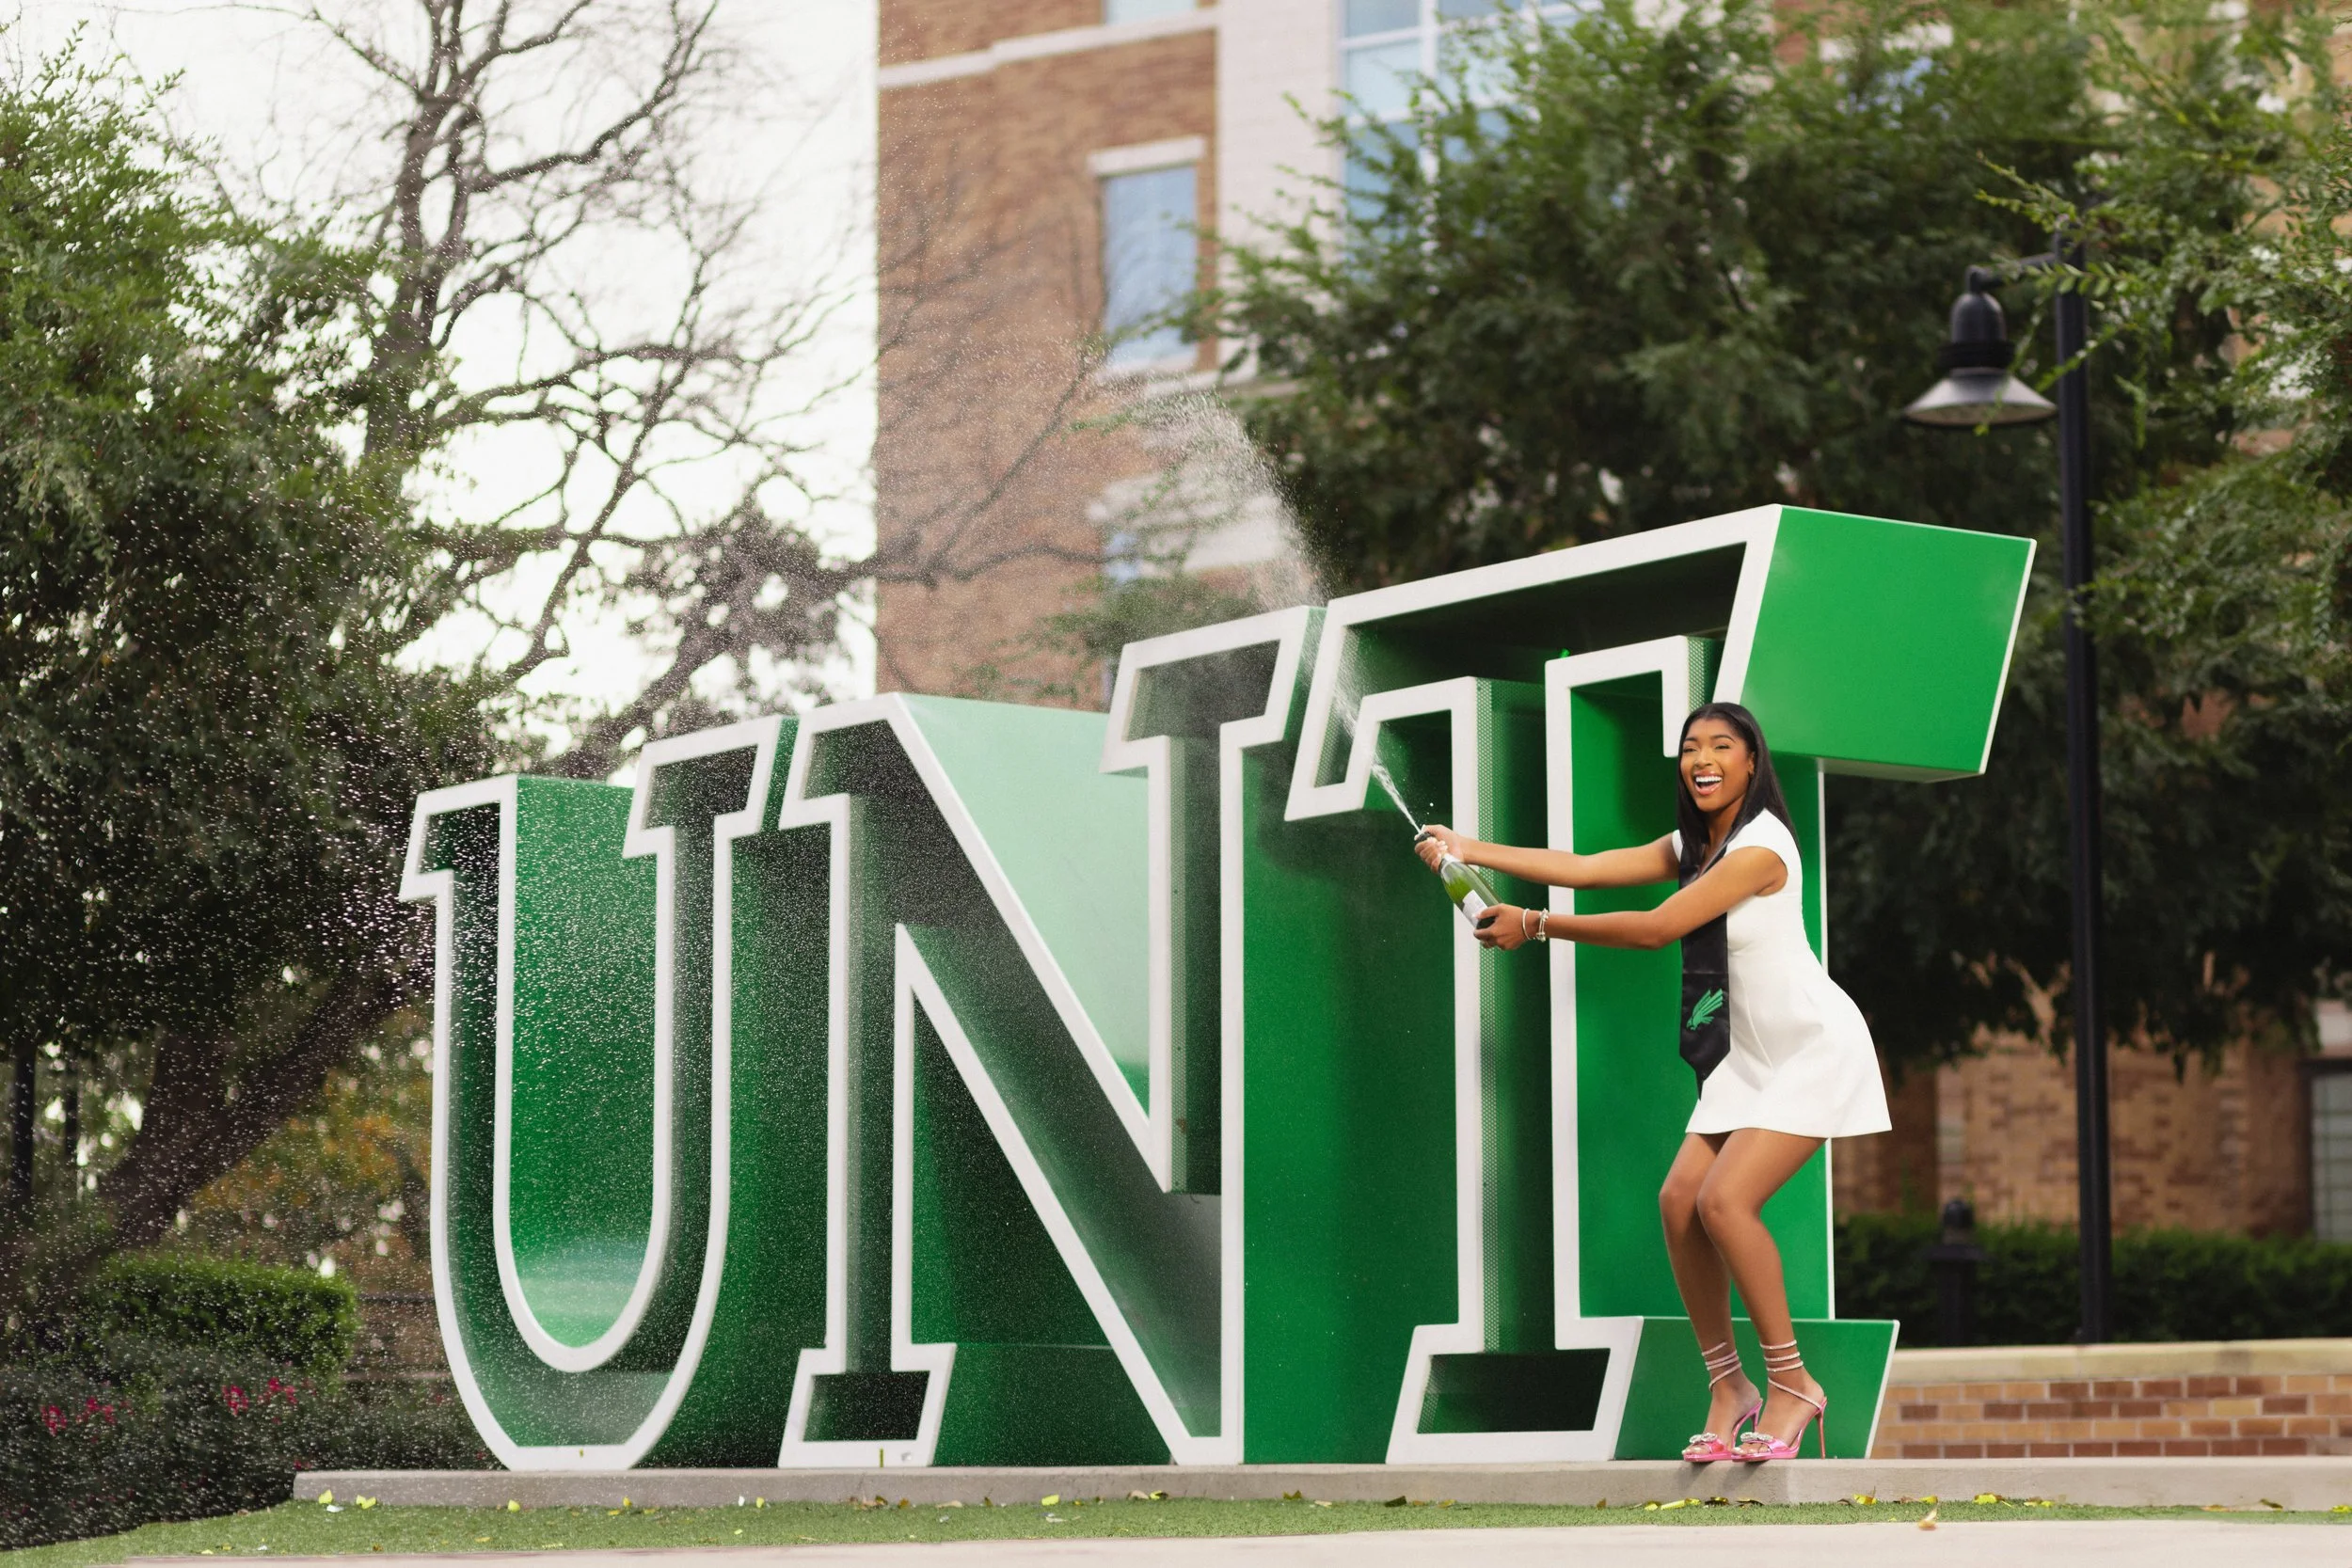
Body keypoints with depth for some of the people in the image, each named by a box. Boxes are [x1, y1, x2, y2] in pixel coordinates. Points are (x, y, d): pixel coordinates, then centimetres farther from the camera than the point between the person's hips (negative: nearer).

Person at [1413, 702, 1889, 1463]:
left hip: (1812, 1050, -9)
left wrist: (1535, 926, -17)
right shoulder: (1691, 846, 9)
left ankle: (1792, 1385, -9)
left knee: (1725, 1199, -21)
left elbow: (1656, 928, -21)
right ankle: (1729, 1388, 5)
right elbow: (1585, 868, 4)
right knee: (1679, 1200, -5)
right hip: (1749, 1058, 9)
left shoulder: (1760, 848, -19)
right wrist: (1471, 849, -2)